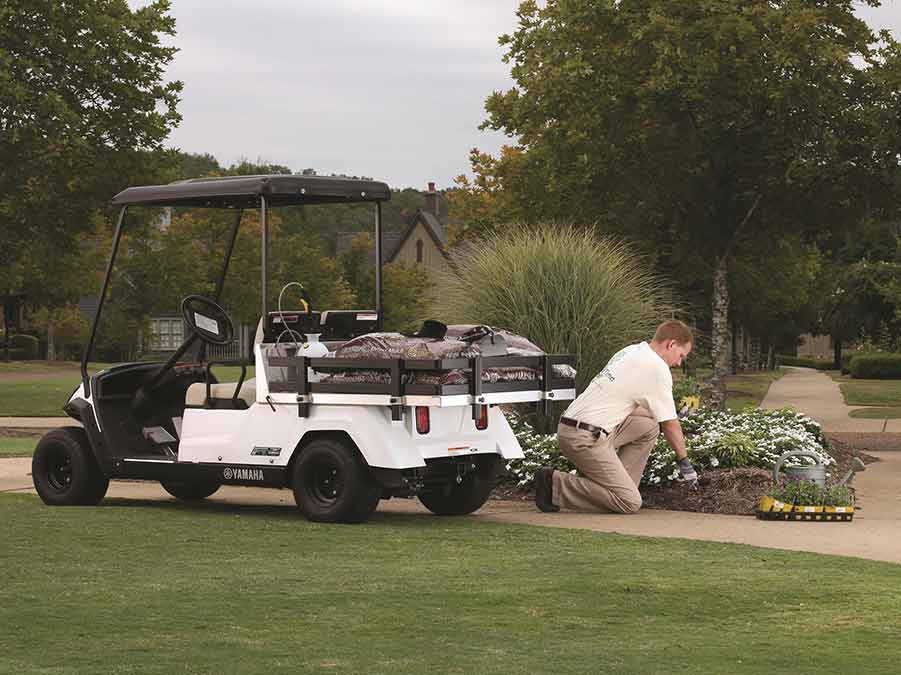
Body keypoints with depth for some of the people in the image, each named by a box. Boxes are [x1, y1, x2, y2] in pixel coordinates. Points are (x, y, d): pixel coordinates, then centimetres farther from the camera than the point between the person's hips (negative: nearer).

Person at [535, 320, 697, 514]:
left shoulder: (630, 352, 19)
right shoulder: (658, 368, -9)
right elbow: (669, 423, -3)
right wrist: (684, 460, 11)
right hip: (585, 438, -10)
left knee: (649, 427, 18)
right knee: (630, 503, -14)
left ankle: (619, 487, 12)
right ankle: (554, 485, -9)